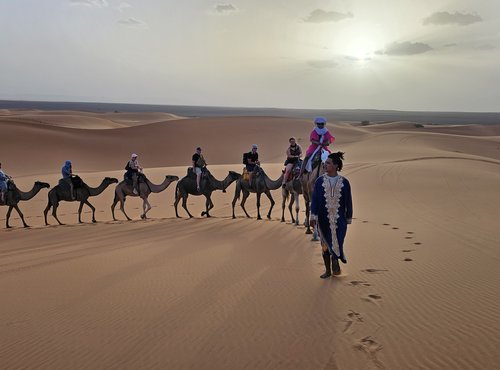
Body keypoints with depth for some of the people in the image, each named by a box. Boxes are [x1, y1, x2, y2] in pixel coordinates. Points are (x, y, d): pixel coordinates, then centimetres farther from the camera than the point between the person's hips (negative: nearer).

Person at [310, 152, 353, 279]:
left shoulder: (344, 182, -2)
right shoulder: (320, 181, -1)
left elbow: (348, 201, 3)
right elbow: (315, 199, -4)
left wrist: (348, 218, 5)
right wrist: (313, 216, -12)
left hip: (339, 220, -1)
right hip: (324, 219, 1)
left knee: (337, 242, -7)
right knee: (325, 244, 8)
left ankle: (335, 262, 21)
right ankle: (328, 270, 22)